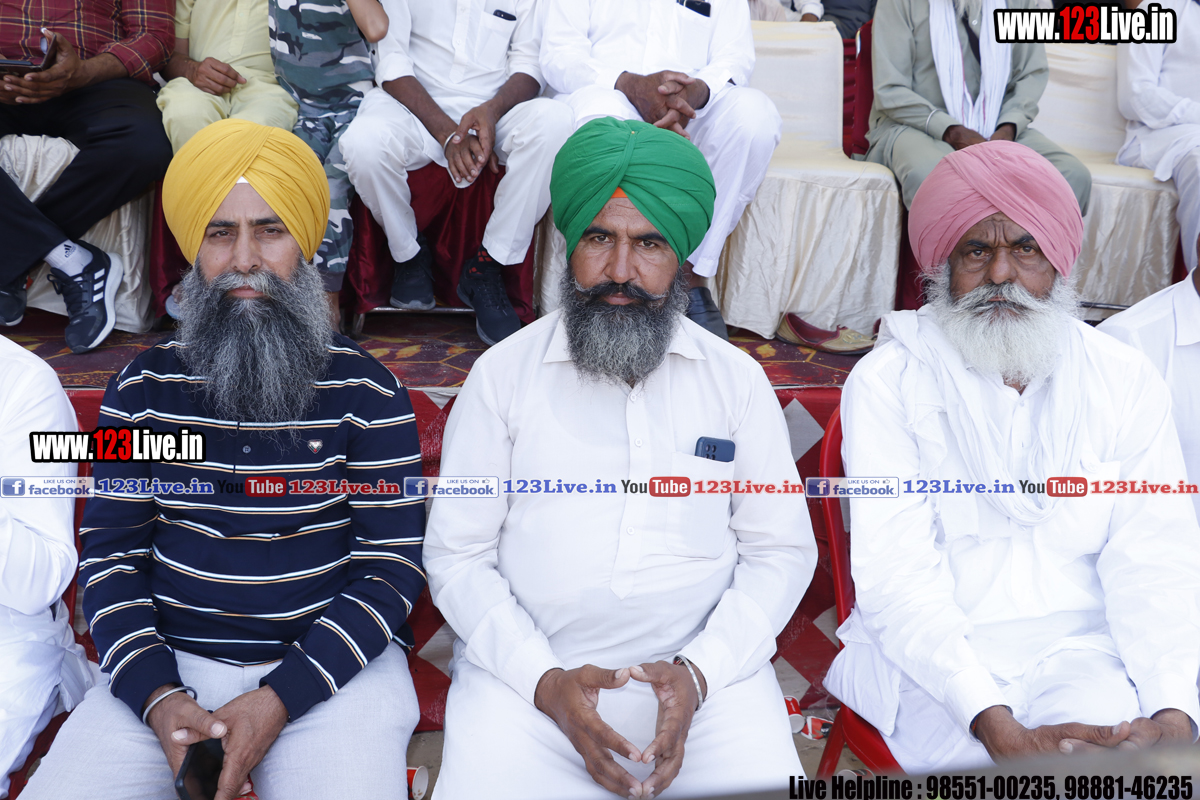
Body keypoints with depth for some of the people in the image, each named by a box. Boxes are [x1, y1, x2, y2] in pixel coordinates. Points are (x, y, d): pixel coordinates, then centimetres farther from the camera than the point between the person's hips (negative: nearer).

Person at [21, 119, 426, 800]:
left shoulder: (367, 394, -2)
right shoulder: (143, 391, 6)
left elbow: (393, 570, -5)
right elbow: (110, 556, 6)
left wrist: (279, 698, -14)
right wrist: (155, 694, -10)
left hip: (330, 666, -2)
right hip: (166, 662, 2)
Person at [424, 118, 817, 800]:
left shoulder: (738, 380, 7)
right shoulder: (502, 374, 3)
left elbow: (782, 552, 6)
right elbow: (457, 554, 2)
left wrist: (699, 671, -9)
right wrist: (544, 681, -11)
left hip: (709, 672, 1)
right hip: (528, 670, 0)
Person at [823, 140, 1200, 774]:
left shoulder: (1126, 382, 6)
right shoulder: (888, 382, -4)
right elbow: (894, 574, -12)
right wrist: (999, 728, -24)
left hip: (1080, 649, 3)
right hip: (932, 659, -2)